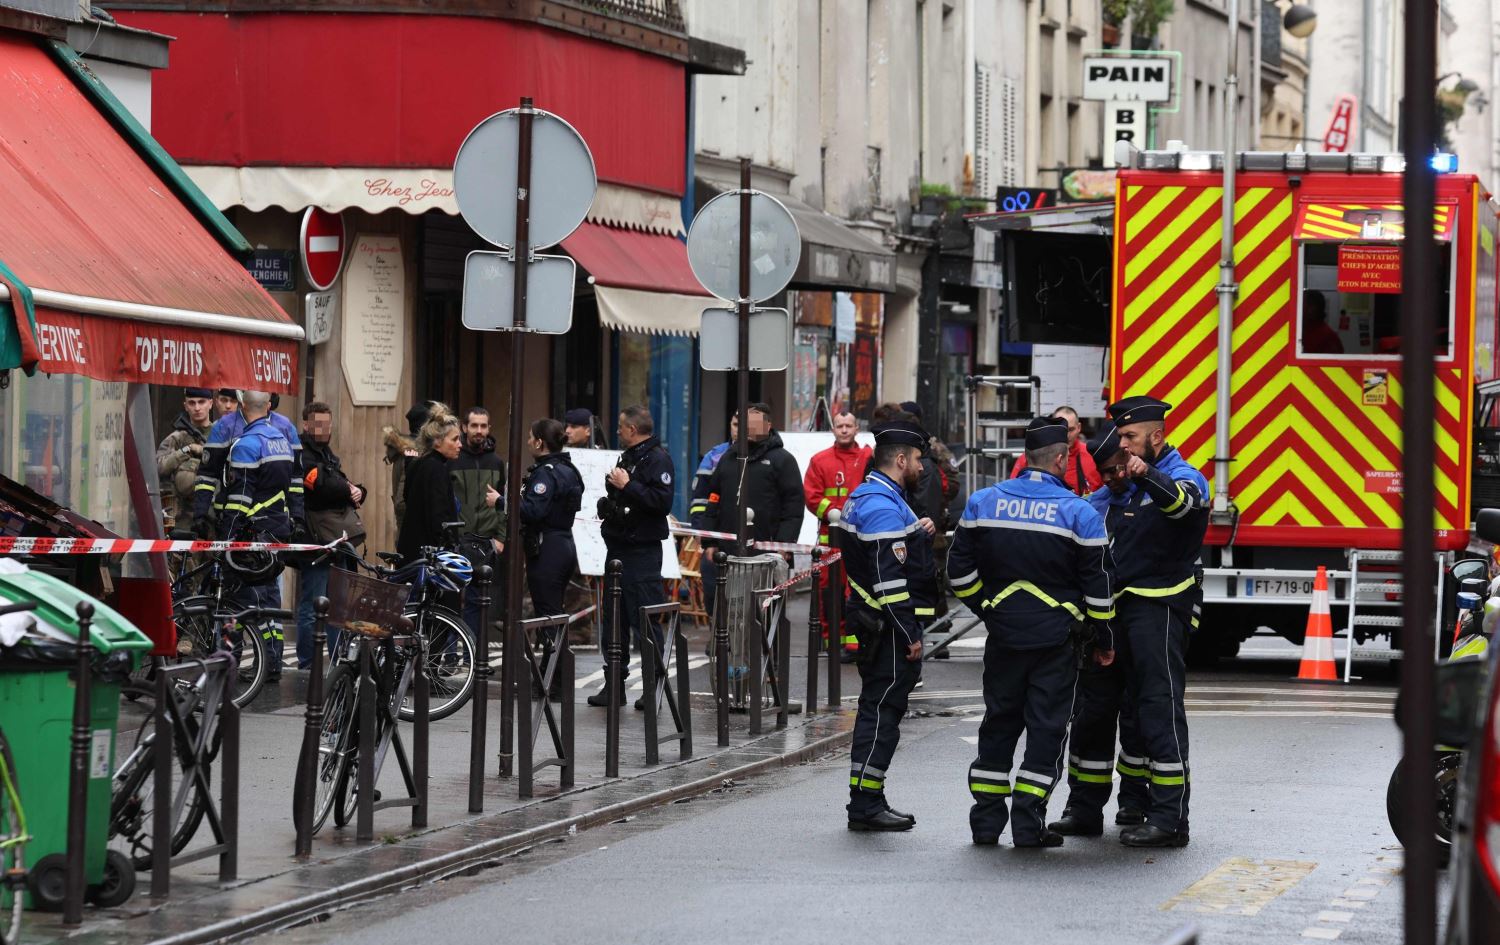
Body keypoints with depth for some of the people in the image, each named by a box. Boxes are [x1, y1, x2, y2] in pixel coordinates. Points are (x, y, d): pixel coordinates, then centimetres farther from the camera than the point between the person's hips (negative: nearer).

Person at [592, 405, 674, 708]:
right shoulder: (628, 456, 19)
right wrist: (609, 503, 11)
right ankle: (614, 685, 17)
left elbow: (662, 501, -23)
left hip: (642, 553, -10)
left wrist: (627, 486, -21)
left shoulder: (657, 459, -11)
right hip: (619, 549, 10)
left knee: (645, 623, -8)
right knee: (613, 619, 12)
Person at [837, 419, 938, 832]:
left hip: (872, 618, 11)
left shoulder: (865, 499, 15)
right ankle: (866, 804, -6)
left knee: (878, 709, 14)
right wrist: (909, 635, -20)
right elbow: (889, 578, -22)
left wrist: (917, 535, 12)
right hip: (889, 625, -11)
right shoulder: (884, 507, -18)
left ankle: (867, 802, 20)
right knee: (882, 710, -7)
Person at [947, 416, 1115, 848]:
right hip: (1057, 638, -3)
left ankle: (986, 817, 13)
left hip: (1003, 634, 3)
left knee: (999, 722, 13)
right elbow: (1097, 585, -5)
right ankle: (1028, 823, -1)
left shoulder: (983, 503, 1)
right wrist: (1103, 640, 6)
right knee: (1046, 727, 2)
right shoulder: (1078, 513, -8)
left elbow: (960, 570, 5)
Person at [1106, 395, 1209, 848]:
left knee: (1160, 706, -13)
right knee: (1133, 708, 10)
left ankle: (1170, 819, -15)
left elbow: (1183, 501, -35)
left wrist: (1147, 476, -53)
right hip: (1125, 607, 9)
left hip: (1161, 608, -9)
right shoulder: (1127, 484, 20)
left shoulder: (1181, 477, -8)